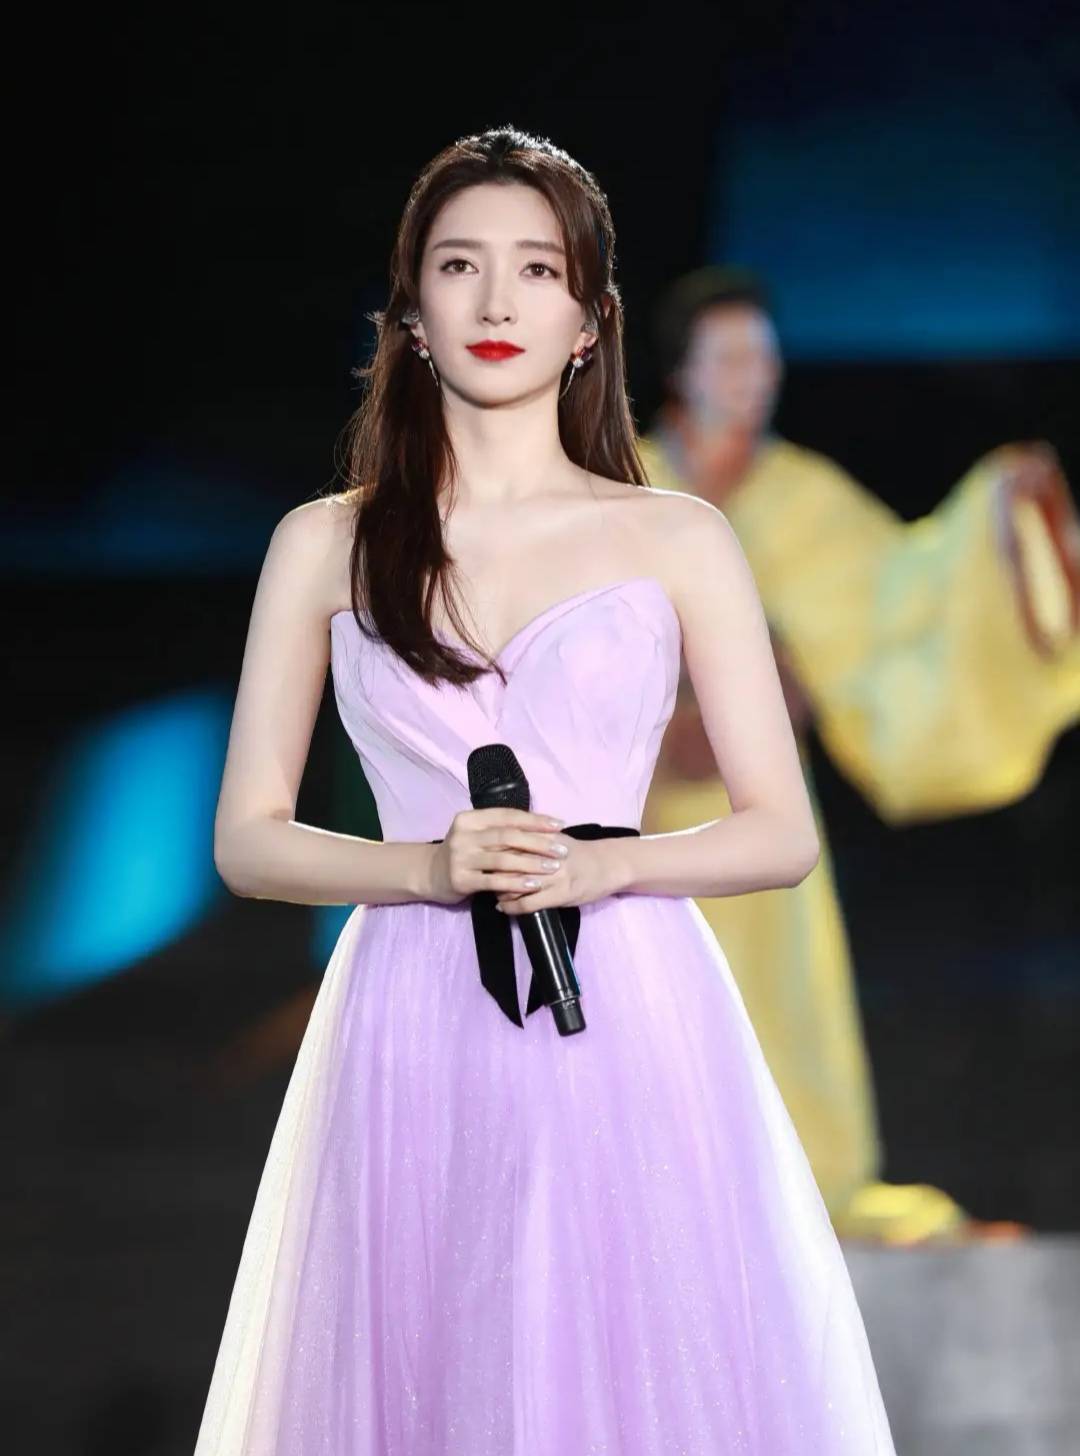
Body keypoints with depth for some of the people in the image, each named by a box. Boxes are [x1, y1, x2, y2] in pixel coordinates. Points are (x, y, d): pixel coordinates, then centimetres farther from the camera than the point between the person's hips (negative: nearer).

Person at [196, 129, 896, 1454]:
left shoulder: (677, 539, 6)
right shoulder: (325, 546, 8)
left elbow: (783, 833, 5)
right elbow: (247, 839, 7)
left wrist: (602, 862, -12)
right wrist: (427, 867, -11)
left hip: (634, 1025, 0)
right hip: (417, 1032, 0)